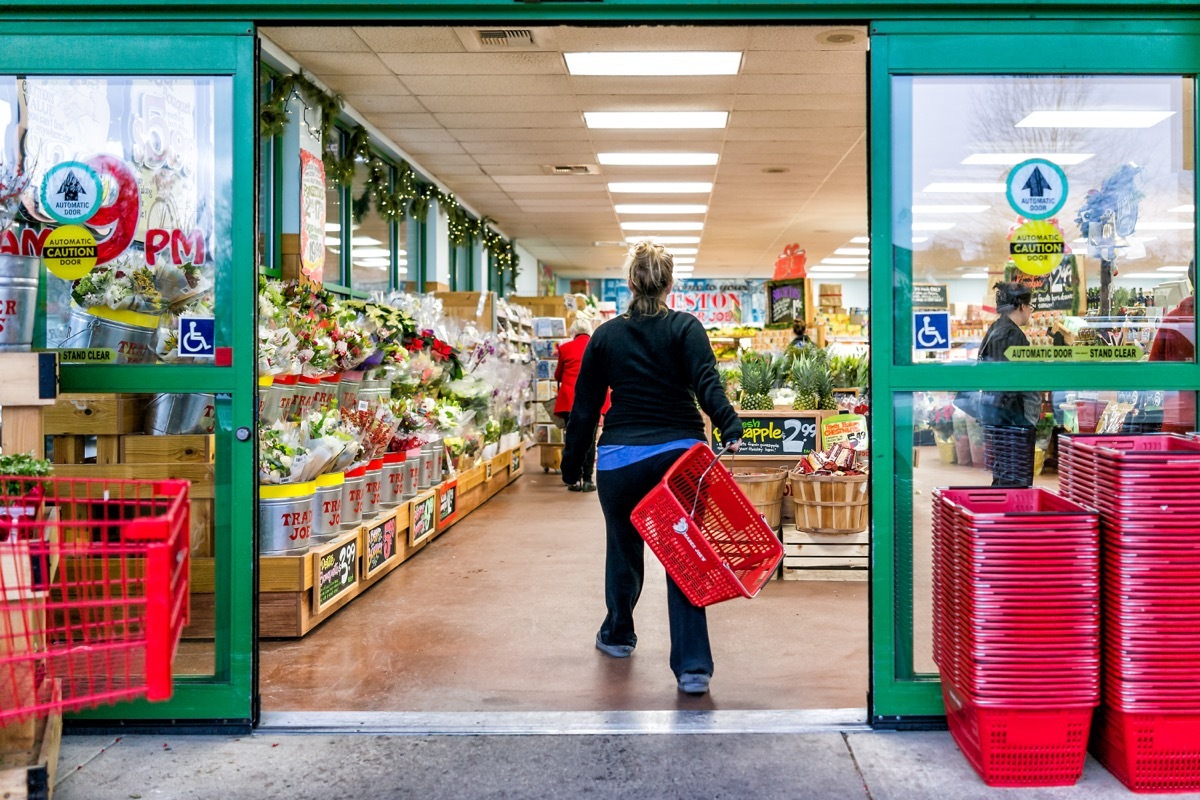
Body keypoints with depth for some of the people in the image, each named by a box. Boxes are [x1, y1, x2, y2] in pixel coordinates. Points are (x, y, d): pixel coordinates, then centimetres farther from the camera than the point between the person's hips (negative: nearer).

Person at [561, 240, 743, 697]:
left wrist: (571, 466, 14)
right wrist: (730, 428, -26)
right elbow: (707, 384, -17)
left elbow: (585, 407, 7)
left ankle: (616, 636, 41)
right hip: (679, 454, -1)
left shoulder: (605, 336, 5)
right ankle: (692, 667, -2)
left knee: (623, 549, 21)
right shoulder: (685, 328, 1)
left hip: (621, 459, 2)